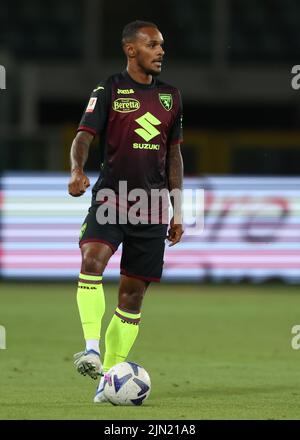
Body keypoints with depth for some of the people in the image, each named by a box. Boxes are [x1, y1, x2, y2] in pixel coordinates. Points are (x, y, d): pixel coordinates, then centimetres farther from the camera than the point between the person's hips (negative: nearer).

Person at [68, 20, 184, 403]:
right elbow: (84, 136, -11)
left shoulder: (170, 96, 12)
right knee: (92, 259, -31)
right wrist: (77, 170, -33)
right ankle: (91, 350, -36)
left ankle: (110, 376, 11)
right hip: (110, 198, -4)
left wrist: (178, 211, 13)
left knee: (133, 294, 4)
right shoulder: (109, 90, -1)